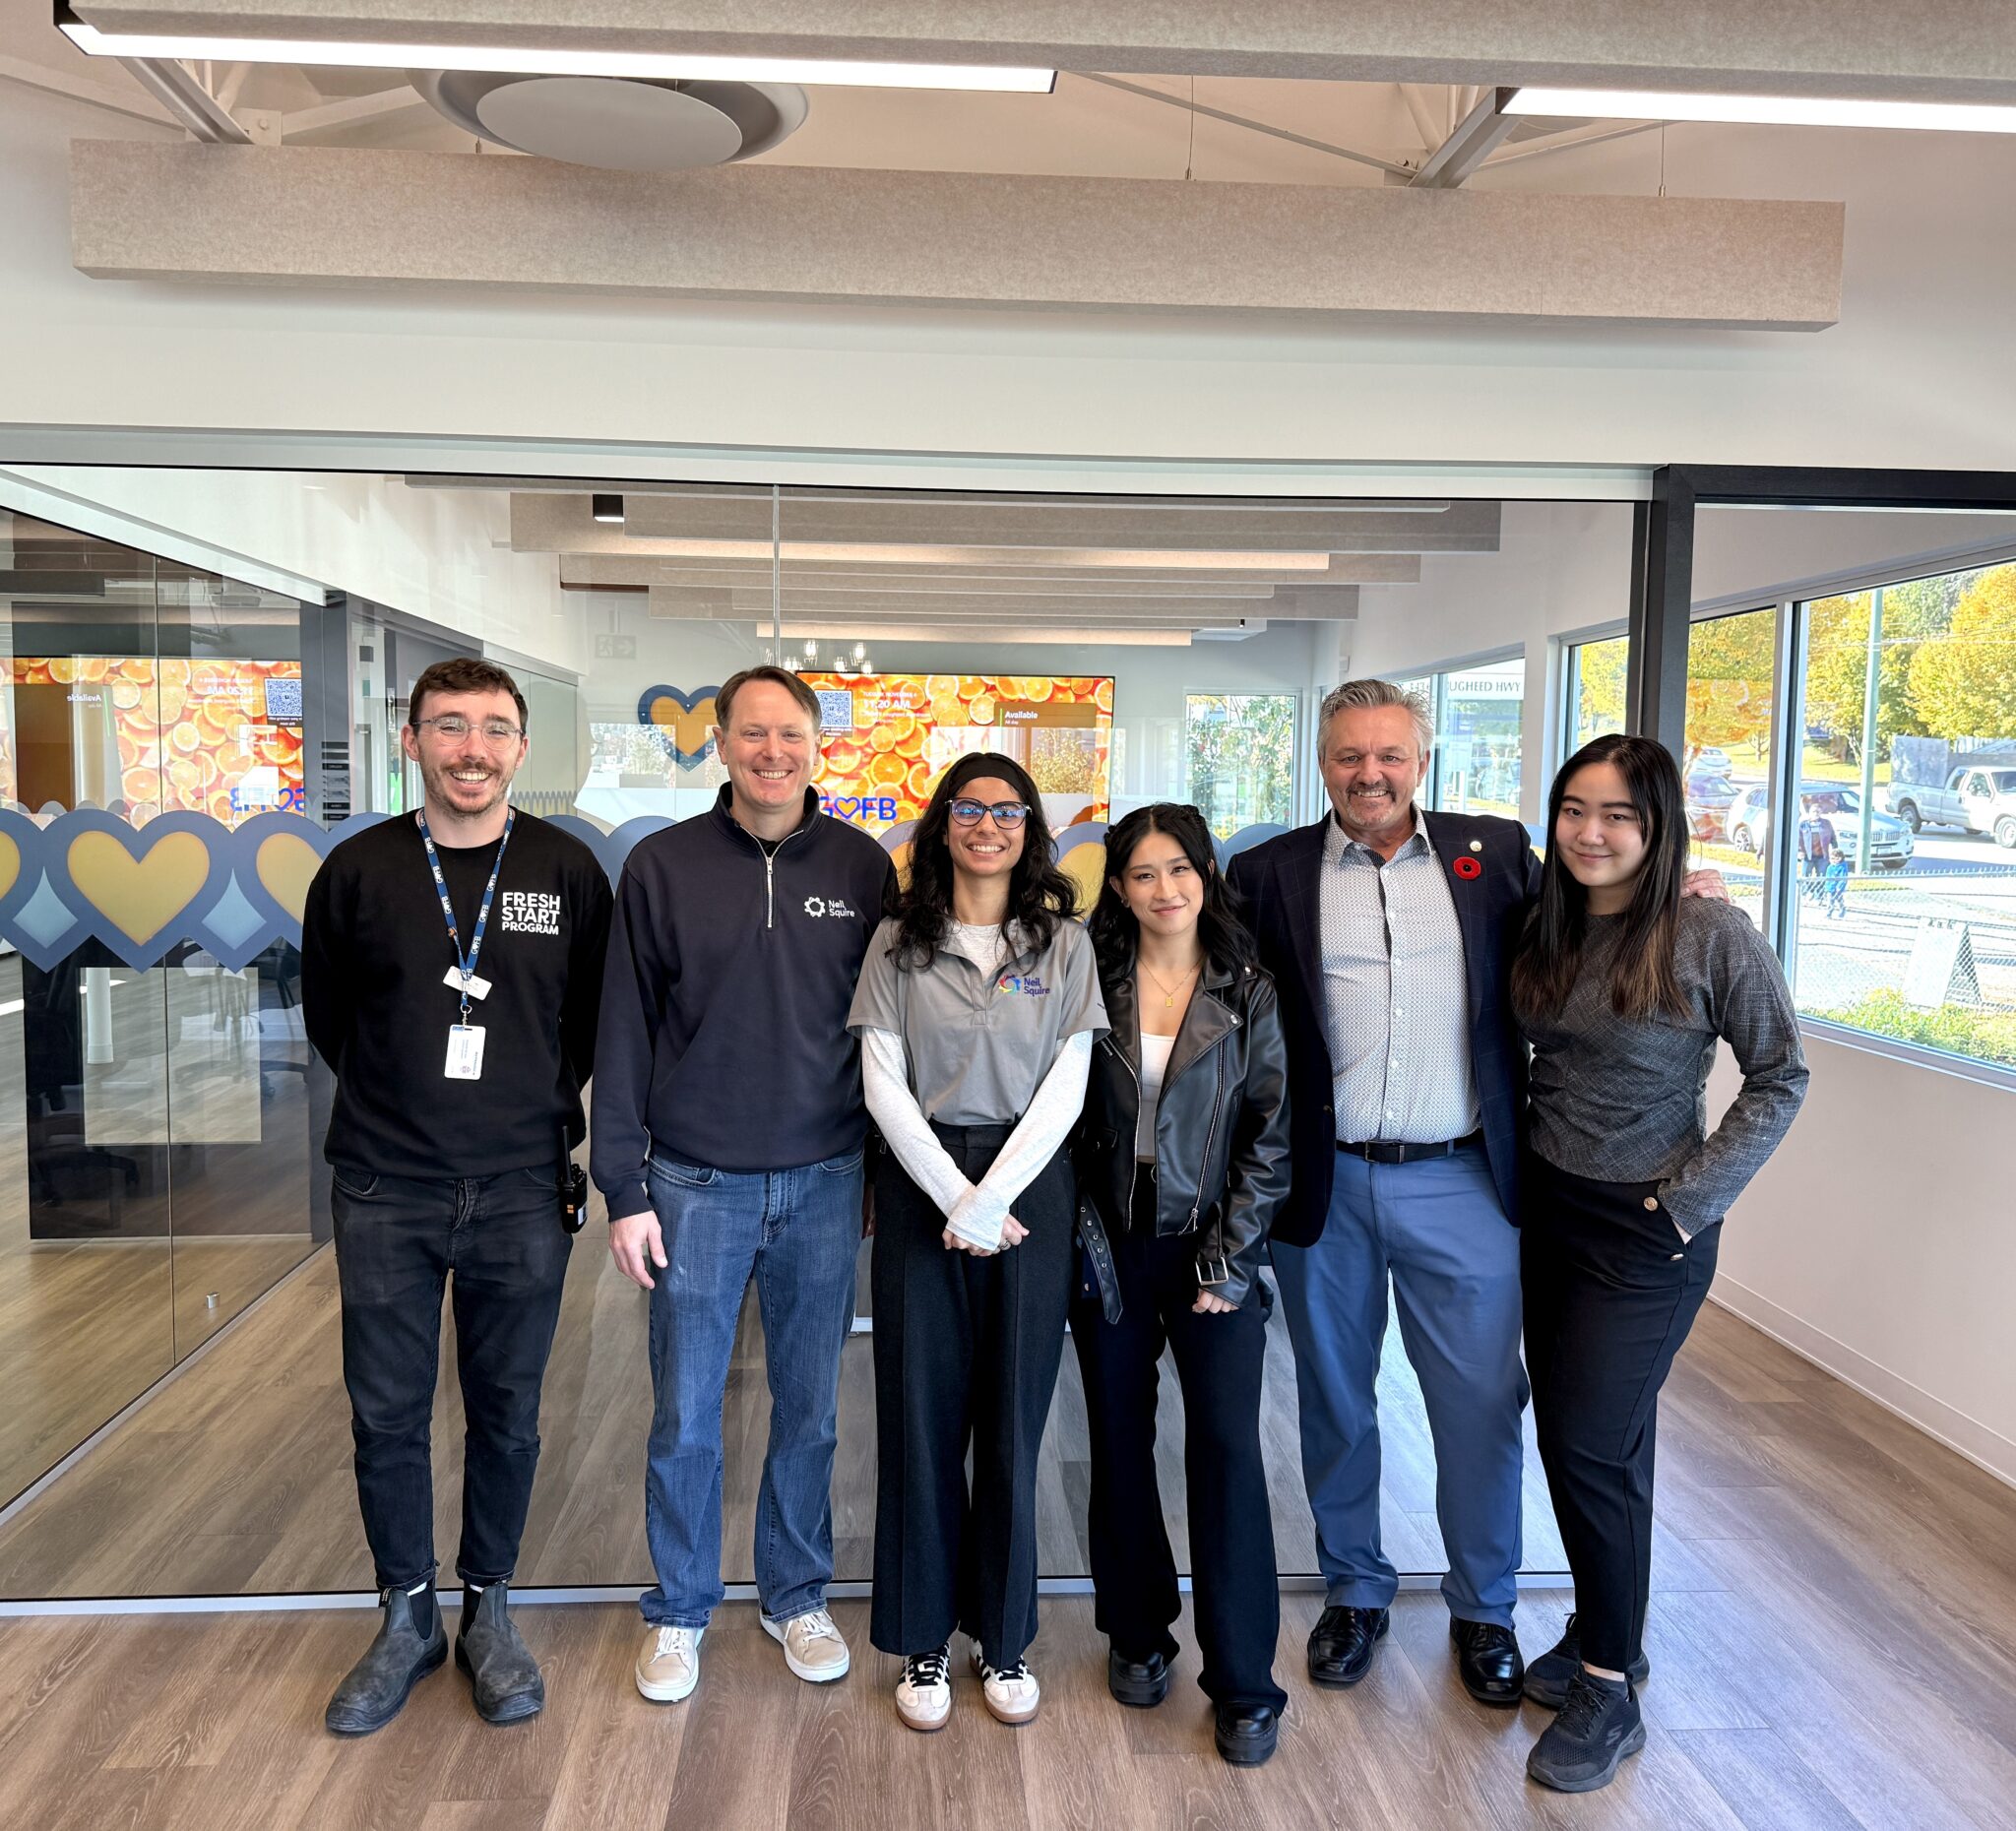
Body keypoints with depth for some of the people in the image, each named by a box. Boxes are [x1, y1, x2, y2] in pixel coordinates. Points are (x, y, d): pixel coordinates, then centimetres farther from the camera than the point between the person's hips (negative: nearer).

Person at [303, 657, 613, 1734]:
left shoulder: (569, 872, -3)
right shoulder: (359, 871, -1)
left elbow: (595, 1020, 7)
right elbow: (328, 1016, 11)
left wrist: (535, 1110, 7)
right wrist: (405, 1105, 12)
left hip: (520, 1193, 0)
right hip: (384, 1194, 1)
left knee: (506, 1416, 11)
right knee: (385, 1415, 10)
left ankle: (488, 1610, 31)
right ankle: (407, 1618, 30)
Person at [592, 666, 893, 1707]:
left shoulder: (862, 868, 1)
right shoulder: (662, 865, -2)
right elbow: (624, 1036, -1)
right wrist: (624, 1190, -3)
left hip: (824, 1184, 1)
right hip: (696, 1183, -1)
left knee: (810, 1408, 13)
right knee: (685, 1415, 9)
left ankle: (796, 1596, 33)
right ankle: (678, 1610, 30)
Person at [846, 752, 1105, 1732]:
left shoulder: (1063, 943, 4)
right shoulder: (899, 940, 3)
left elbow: (1066, 1088, -2)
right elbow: (882, 1081, -2)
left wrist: (991, 1200, -11)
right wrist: (954, 1196, -10)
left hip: (1029, 1185, 0)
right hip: (919, 1184, 0)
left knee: (1013, 1418, 7)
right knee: (921, 1412, 5)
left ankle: (1004, 1635, 25)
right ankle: (923, 1639, 22)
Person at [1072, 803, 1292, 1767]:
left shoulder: (1248, 993, -1)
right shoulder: (1091, 983, 1)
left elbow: (1272, 1132, -1)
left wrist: (1229, 1258, -7)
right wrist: (1083, 1236, -5)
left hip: (1211, 1250, -1)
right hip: (1108, 1247, 1)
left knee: (1226, 1446, -5)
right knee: (1120, 1442, 10)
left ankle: (1244, 1681, 9)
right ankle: (1137, 1634, 29)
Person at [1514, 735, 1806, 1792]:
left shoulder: (1710, 934, -15)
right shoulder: (1544, 930, 1)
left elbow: (1779, 1076, -9)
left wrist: (1692, 1194, -12)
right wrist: (1520, 1147, 3)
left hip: (1647, 1231, -5)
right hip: (1548, 1208, 6)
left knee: (1588, 1442, -3)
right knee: (1579, 1436, 15)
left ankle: (1610, 1689, 16)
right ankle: (1605, 1632, 34)